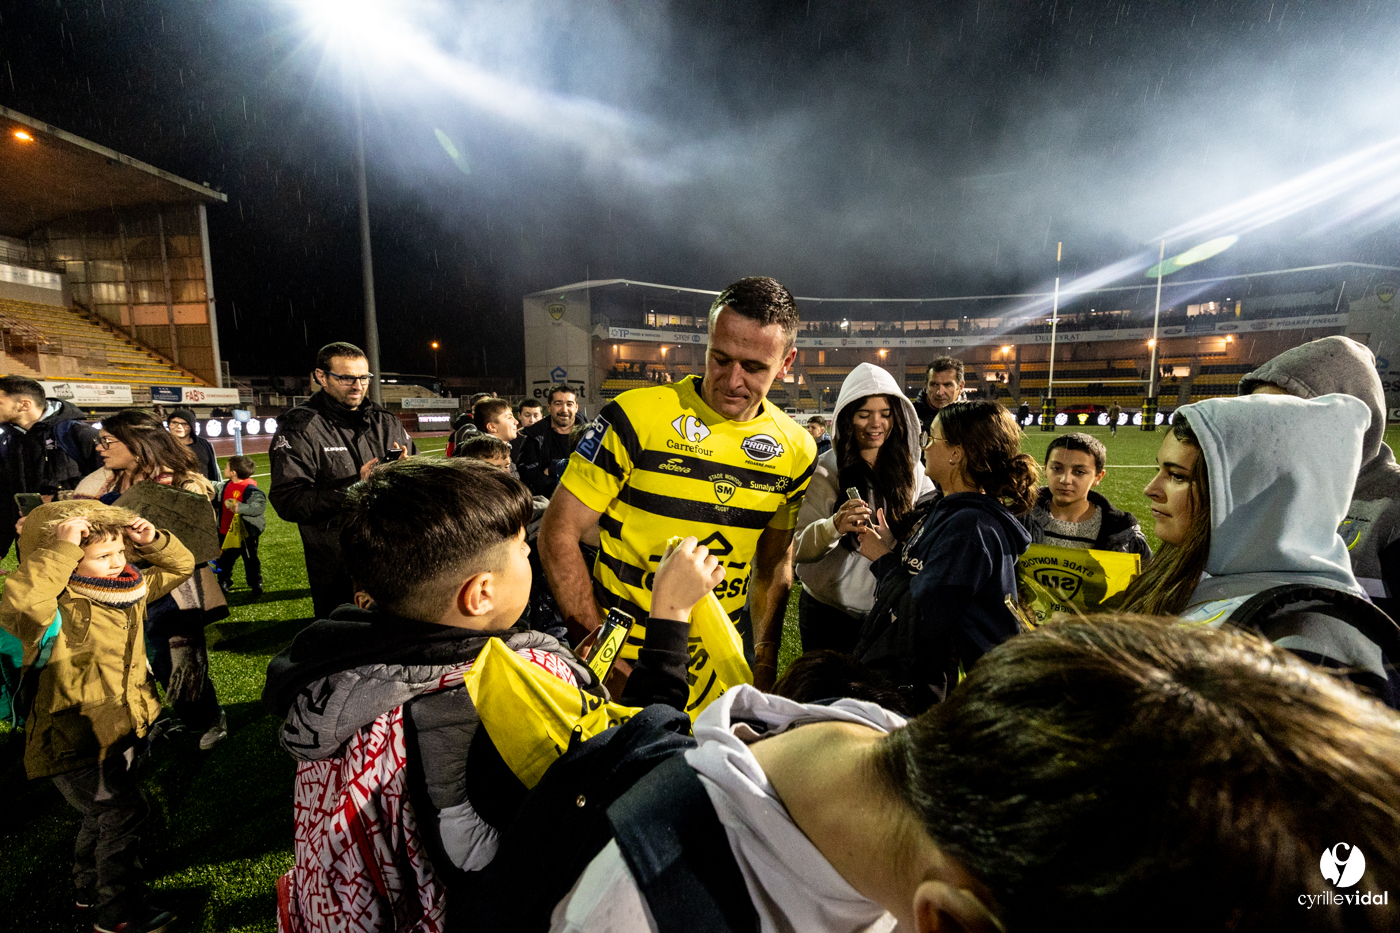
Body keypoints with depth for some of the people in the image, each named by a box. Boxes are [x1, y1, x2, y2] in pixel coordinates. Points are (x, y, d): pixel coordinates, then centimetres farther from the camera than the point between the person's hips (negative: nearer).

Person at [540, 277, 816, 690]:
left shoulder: (796, 449, -2)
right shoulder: (636, 415, -16)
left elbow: (774, 565, 8)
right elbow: (558, 535, -13)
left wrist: (765, 664, 2)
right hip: (623, 659, -3)